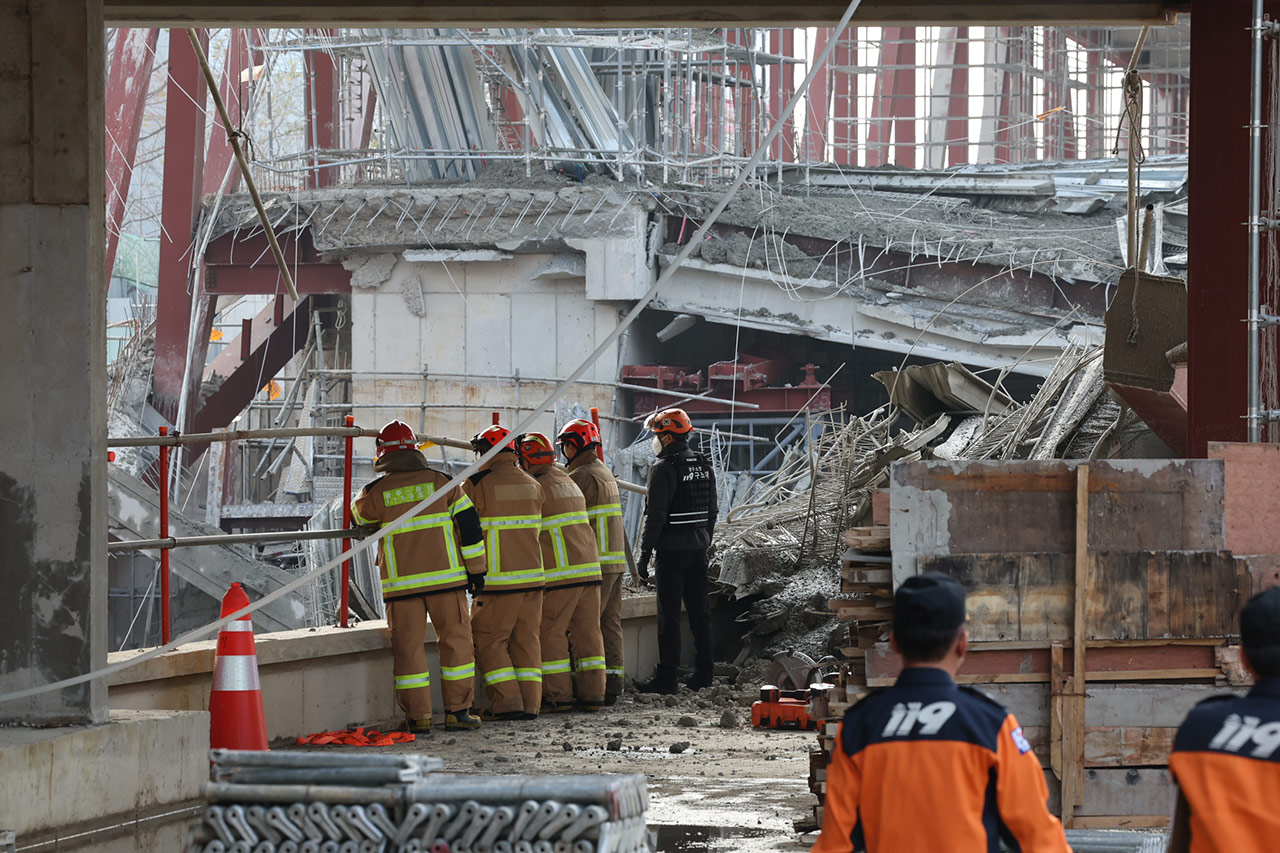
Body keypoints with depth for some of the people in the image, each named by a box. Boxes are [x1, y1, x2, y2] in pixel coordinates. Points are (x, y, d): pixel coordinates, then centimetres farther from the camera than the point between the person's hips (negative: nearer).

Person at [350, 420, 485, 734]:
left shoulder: (377, 492, -3)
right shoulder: (440, 482, 1)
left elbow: (359, 516, 19)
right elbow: (468, 523, 1)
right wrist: (475, 568, 9)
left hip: (401, 584, -1)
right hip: (445, 576, 1)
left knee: (408, 646, 5)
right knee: (455, 640, 9)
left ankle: (417, 716, 3)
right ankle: (457, 710, 8)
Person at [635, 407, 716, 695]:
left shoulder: (664, 469, -14)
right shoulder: (704, 466, 10)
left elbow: (656, 515, -17)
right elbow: (712, 511, 15)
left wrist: (645, 553, -12)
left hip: (672, 549, -7)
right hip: (698, 547, 7)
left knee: (669, 614, -4)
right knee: (699, 611, 12)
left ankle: (667, 676, -5)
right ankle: (703, 673, 15)